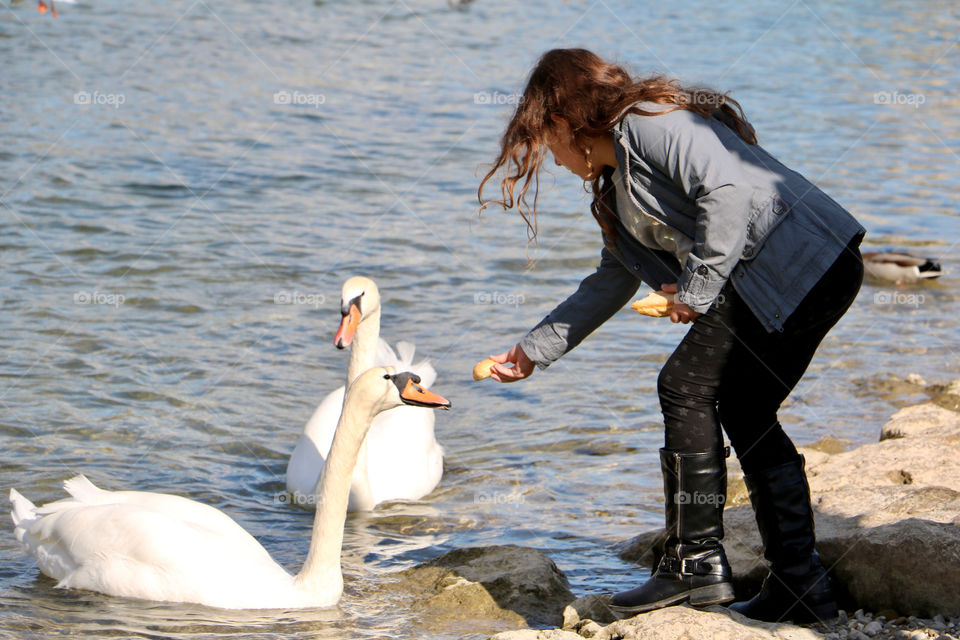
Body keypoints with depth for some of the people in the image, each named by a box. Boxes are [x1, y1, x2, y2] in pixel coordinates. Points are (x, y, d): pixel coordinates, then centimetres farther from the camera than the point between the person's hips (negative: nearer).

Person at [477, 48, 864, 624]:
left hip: (798, 261, -10)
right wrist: (533, 351, 35)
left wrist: (697, 287, -17)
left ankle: (697, 564, -3)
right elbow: (611, 284, 32)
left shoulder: (649, 122, -8)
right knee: (744, 411, 12)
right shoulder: (617, 188, 23)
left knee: (689, 388, -7)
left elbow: (729, 189, -23)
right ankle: (801, 587, 14)